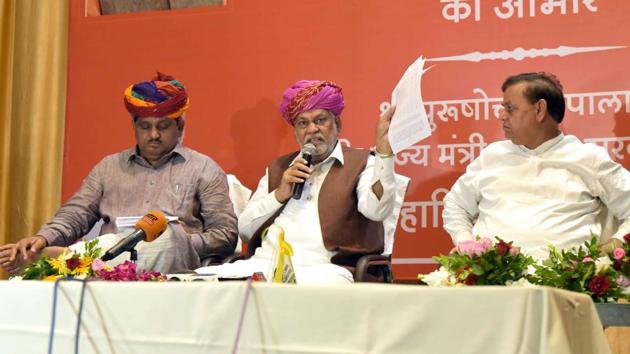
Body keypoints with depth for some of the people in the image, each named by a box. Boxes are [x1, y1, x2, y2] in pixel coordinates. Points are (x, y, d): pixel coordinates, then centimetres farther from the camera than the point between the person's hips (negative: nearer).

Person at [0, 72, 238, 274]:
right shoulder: (109, 167, 24)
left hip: (171, 272, 0)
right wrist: (42, 238, -6)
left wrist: (180, 244, -12)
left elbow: (226, 236, 8)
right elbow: (74, 216, 17)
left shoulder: (204, 170, 15)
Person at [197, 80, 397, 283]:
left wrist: (384, 150, -20)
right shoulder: (278, 168, 26)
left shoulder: (359, 163, 12)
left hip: (321, 268, -3)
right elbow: (244, 229, 19)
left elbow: (377, 210, -10)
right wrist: (279, 195, 4)